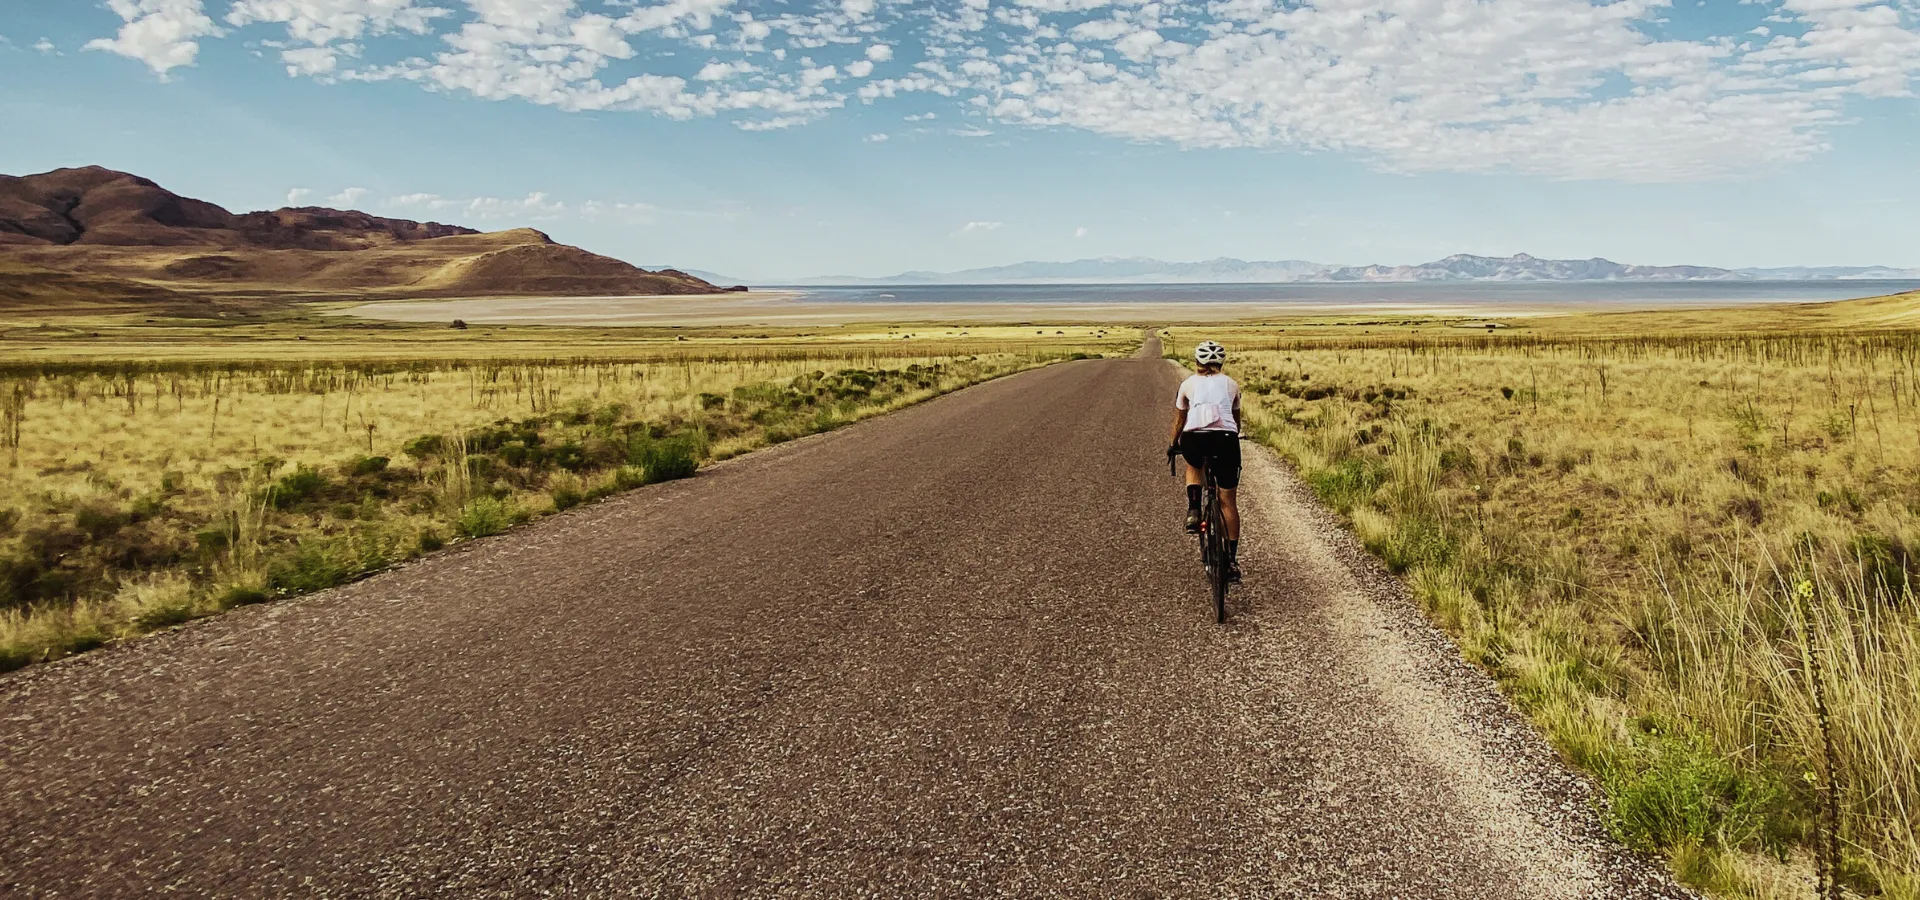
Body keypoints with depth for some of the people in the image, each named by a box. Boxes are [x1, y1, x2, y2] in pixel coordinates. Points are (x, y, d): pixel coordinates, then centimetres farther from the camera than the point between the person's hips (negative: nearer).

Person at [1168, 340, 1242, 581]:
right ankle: (1232, 560, 13)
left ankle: (1193, 511, 15)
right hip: (1226, 439, 1)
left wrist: (1173, 445, 44)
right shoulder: (1231, 385, 22)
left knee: (1194, 465, 37)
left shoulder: (1188, 384, 20)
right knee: (1228, 501, 13)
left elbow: (1179, 420, 28)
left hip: (1194, 439, 0)